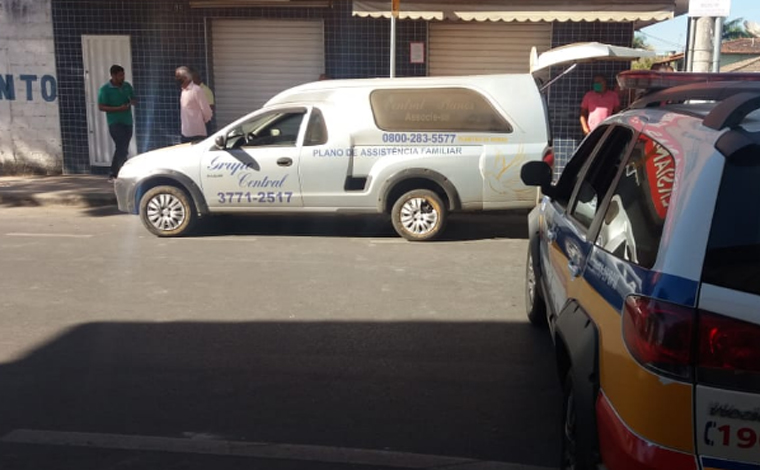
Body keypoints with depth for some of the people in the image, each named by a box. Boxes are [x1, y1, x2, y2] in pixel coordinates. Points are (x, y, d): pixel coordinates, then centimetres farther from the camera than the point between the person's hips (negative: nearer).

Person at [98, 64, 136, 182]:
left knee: (123, 148, 11)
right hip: (115, 123, -6)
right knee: (122, 148, -16)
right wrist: (118, 108, -20)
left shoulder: (127, 86, 8)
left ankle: (120, 173, 22)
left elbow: (133, 99, 20)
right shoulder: (105, 89, -7)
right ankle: (113, 174, -9)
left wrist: (132, 102, -6)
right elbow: (101, 107, -9)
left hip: (127, 122, 6)